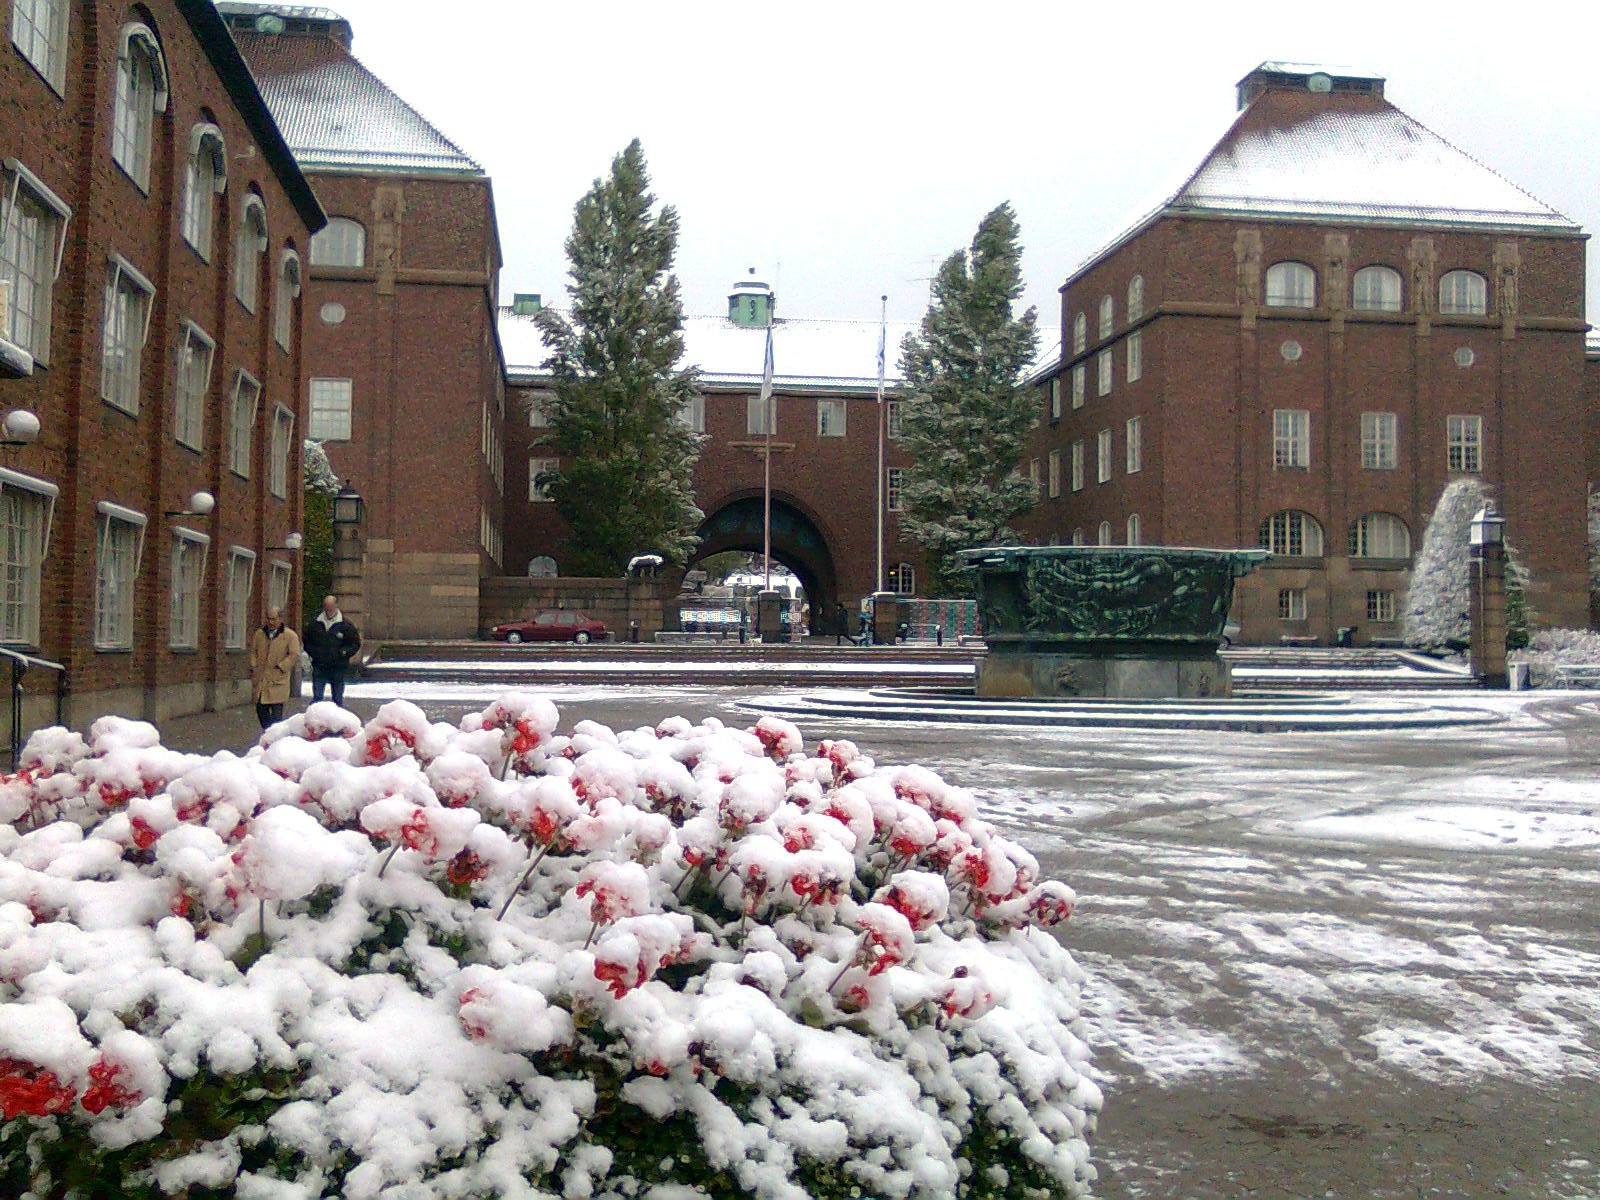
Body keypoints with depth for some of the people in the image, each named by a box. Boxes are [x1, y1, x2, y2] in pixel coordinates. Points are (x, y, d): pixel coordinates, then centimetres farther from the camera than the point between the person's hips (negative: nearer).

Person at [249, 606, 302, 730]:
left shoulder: (290, 636, -3)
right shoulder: (259, 634, 13)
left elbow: (295, 655, -8)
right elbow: (253, 651, 19)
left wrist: (280, 667, -13)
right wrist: (253, 666, 5)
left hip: (277, 681, -5)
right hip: (260, 681, 5)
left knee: (276, 713, -6)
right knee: (261, 710, 9)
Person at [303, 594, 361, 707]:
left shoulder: (345, 625, -2)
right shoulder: (314, 623, 5)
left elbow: (356, 643, 3)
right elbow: (306, 641, 17)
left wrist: (343, 653, -9)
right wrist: (313, 652, 1)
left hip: (338, 668, -1)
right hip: (319, 668, 1)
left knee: (338, 699, 7)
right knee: (317, 697, -3)